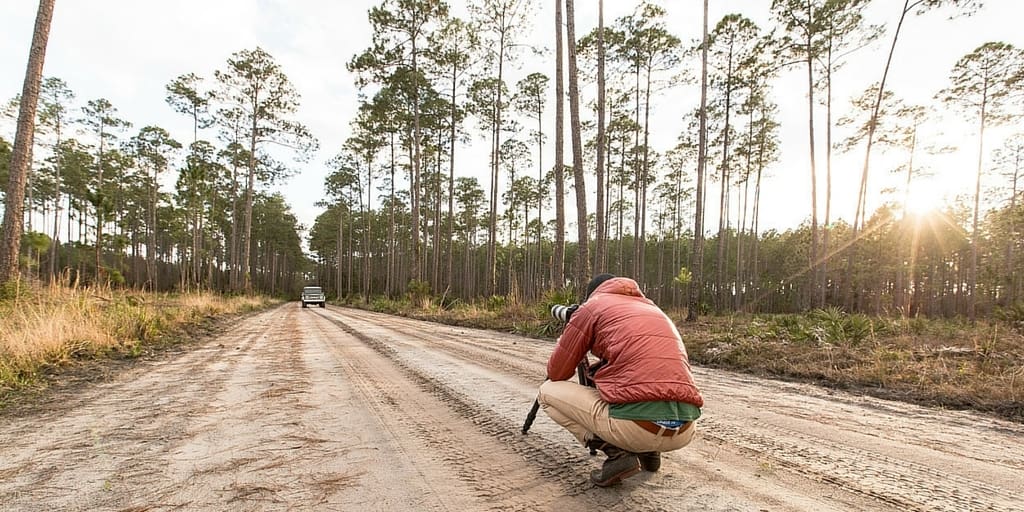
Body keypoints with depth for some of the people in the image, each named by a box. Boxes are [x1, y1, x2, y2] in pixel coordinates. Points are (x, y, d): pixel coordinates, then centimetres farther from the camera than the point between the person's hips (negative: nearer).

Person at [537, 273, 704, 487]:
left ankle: (616, 453, 1)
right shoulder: (655, 309, 26)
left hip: (634, 423, -7)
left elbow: (556, 373, 13)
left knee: (548, 392, 16)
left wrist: (563, 343, 34)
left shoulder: (591, 306, 10)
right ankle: (648, 451, 18)